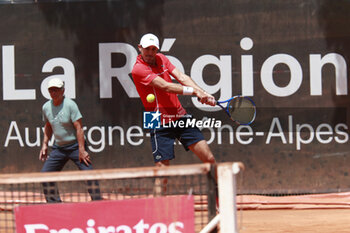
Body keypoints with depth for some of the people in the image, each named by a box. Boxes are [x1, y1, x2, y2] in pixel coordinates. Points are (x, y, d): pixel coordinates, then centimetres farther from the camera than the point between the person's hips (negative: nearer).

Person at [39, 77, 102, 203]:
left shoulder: (70, 105, -15)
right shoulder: (46, 107, 2)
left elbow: (79, 128, -18)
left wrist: (81, 150, -24)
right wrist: (45, 144, 12)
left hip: (75, 146, -6)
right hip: (58, 148, 6)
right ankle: (55, 204, 14)